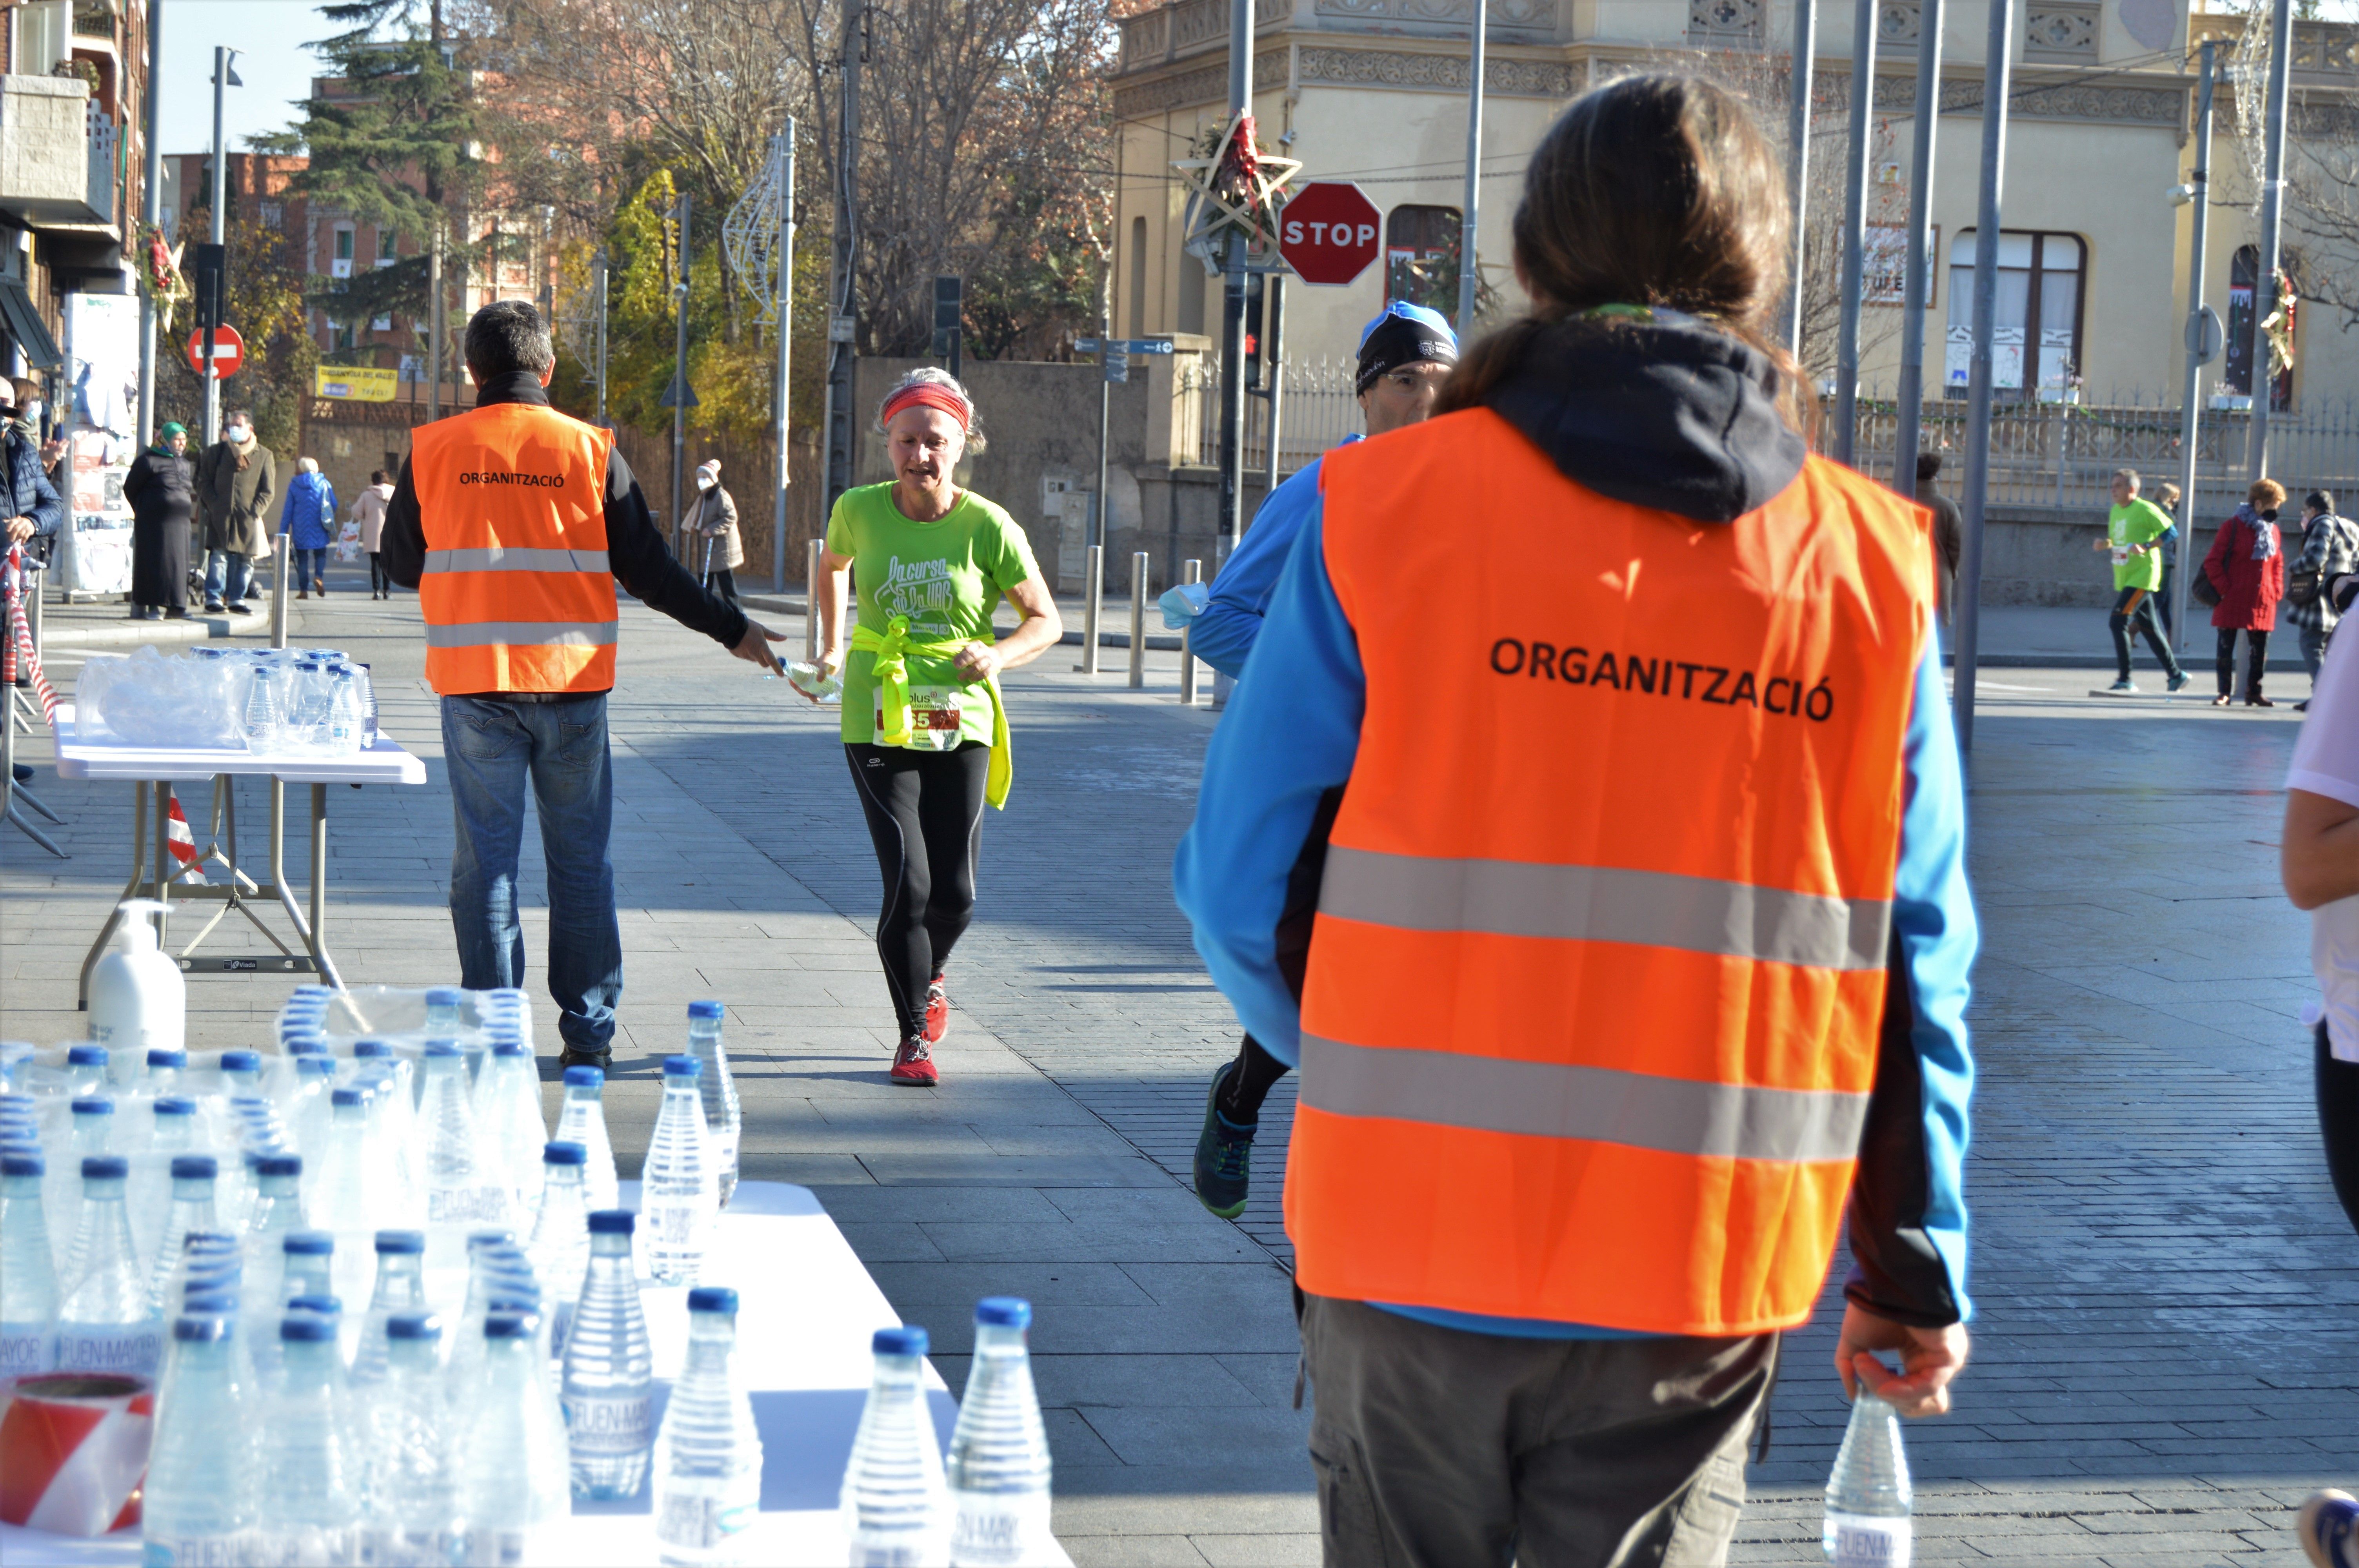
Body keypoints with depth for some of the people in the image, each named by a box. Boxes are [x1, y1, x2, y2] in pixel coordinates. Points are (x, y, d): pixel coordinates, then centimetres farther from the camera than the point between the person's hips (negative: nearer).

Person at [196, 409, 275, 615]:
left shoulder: (264, 455, 9)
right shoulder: (219, 451, 10)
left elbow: (268, 490, 8)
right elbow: (204, 481, 10)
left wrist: (255, 512, -4)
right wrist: (213, 505, -4)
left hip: (248, 518, 1)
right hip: (221, 515, -1)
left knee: (245, 559, 3)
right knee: (218, 556, -8)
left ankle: (236, 599, 12)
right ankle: (213, 599, -6)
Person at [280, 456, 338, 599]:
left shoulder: (294, 485, 1)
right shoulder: (324, 484, 1)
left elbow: (288, 510, 1)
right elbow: (334, 505, 2)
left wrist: (283, 532, 4)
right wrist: (329, 521, 21)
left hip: (300, 528, 0)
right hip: (319, 529, 0)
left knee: (302, 558, 6)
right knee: (320, 554, 14)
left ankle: (303, 590, 1)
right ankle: (319, 576, -15)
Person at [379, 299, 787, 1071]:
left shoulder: (433, 450, 0)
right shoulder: (589, 450, -1)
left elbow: (400, 563, 10)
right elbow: (646, 569, 0)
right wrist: (733, 629, 10)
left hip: (474, 684, 0)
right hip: (571, 684, 0)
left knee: (486, 857, 5)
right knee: (580, 861, 8)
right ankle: (587, 1030, 12)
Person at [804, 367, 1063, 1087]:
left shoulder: (988, 527, -7)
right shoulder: (859, 511, -3)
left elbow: (1047, 620, 0)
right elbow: (832, 565, 21)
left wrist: (999, 655, -18)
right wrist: (831, 648, 20)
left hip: (960, 721, 0)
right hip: (878, 722, 0)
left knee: (955, 893, 2)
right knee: (908, 884, -11)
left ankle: (931, 974, 38)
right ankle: (914, 1035, 8)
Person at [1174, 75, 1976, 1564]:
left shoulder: (1387, 509, -4)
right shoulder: (1874, 566, 0)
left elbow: (1240, 881, -2)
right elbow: (1916, 965, 2)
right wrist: (1916, 1272, 11)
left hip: (1408, 1239, 0)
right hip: (1704, 1275, 1)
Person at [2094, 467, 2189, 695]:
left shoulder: (2145, 510, -13)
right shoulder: (2116, 510, 12)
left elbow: (2171, 532, -12)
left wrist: (2146, 547, -23)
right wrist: (2105, 544, 1)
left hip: (2142, 576, -9)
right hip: (2123, 579, 9)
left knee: (2118, 622, -16)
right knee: (2149, 629, 13)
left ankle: (2124, 679, -12)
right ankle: (2176, 674, 23)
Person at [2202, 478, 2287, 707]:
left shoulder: (2272, 530, 10)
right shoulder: (2233, 527, -7)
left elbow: (2278, 563, 20)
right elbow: (2213, 562, -7)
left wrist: (2276, 591, 8)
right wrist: (2224, 589, -12)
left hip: (2263, 601, 5)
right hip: (2233, 601, -5)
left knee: (2260, 650, 6)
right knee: (2226, 648, 1)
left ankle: (2254, 692, 15)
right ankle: (2224, 693, 7)